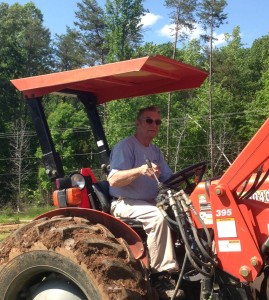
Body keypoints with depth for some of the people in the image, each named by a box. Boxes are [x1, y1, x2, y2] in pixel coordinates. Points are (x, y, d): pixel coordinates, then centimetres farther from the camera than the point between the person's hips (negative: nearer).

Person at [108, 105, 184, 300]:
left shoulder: (155, 151, 16)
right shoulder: (125, 146, -9)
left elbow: (169, 179, 12)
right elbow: (113, 180, -21)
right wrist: (140, 170, -35)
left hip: (150, 203, 8)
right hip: (125, 204, -7)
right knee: (158, 216, -34)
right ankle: (161, 276, -29)